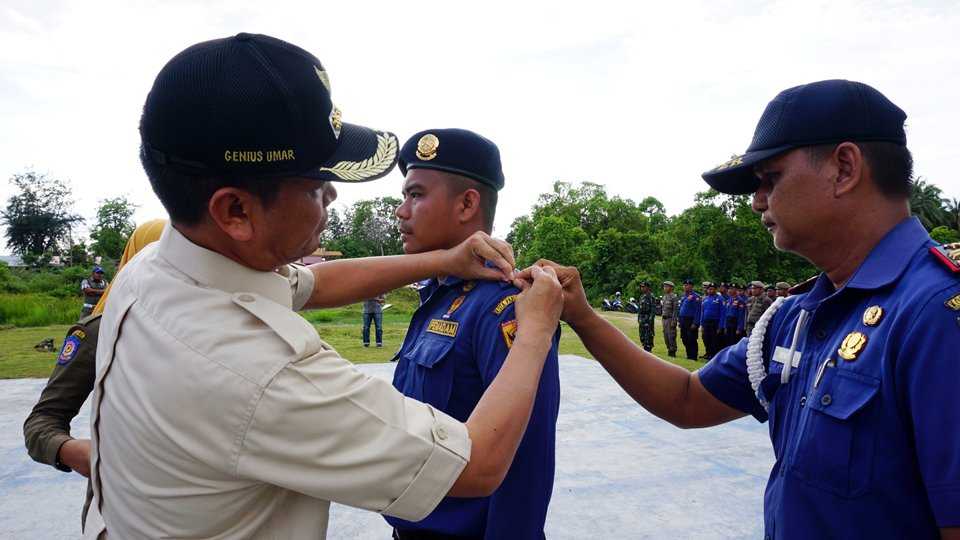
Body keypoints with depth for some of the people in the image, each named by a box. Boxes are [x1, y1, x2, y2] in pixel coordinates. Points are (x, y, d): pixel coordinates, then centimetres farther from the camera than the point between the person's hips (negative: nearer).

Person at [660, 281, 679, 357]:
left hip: (670, 319, -9)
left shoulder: (674, 297, -12)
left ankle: (673, 352, -1)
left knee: (671, 336, -6)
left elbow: (675, 310, -16)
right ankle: (669, 351, 19)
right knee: (666, 336, 11)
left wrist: (673, 321, -20)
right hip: (665, 319, 9)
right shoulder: (665, 297, 15)